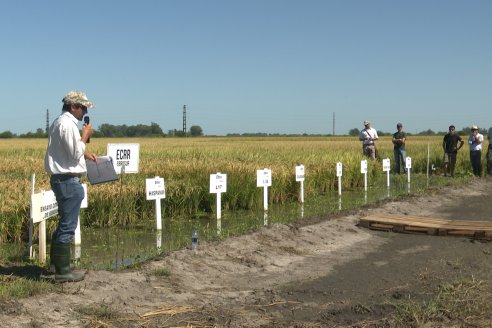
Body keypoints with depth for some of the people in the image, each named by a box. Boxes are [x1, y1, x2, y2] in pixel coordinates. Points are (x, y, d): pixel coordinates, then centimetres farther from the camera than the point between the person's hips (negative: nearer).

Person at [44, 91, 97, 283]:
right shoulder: (67, 124, -17)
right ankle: (63, 271, 0)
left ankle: (56, 261, 29)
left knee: (64, 223, 20)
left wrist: (84, 154, 15)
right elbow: (75, 154, -18)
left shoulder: (59, 122, 16)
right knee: (67, 225, -5)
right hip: (68, 180, -11)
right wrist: (85, 136, -7)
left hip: (61, 179, 11)